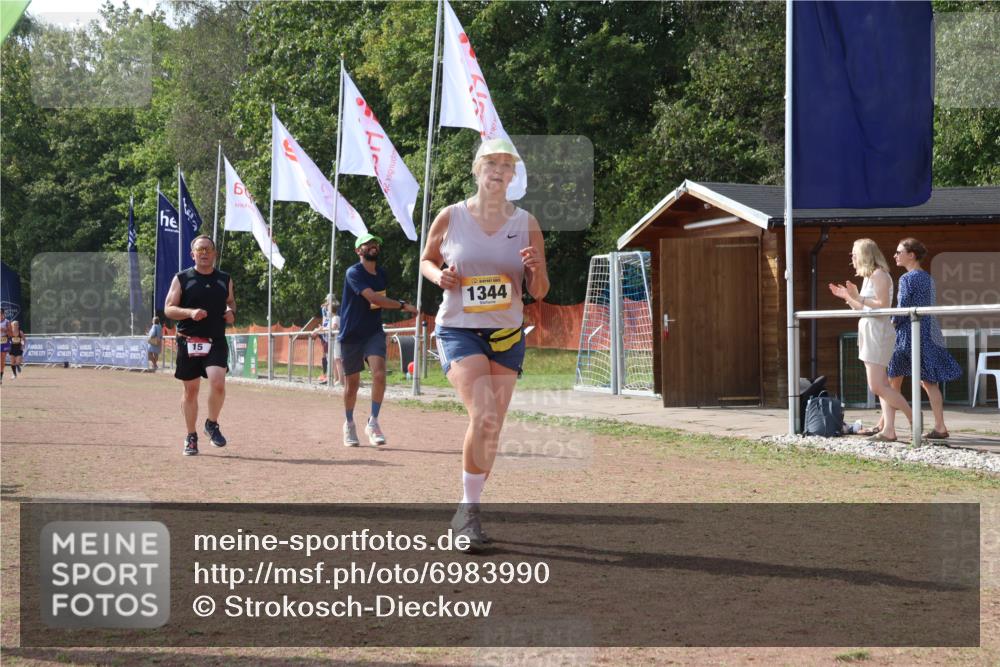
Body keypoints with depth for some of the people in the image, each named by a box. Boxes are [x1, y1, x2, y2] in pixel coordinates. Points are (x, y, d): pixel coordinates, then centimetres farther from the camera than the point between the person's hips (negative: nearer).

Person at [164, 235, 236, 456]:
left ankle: (212, 425, 5)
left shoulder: (225, 280, 10)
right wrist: (190, 312, -20)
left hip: (216, 341, 1)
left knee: (218, 383, -19)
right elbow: (168, 309, -2)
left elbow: (231, 301, 24)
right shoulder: (182, 279, 1)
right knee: (191, 390, 5)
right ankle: (191, 437, 19)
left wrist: (231, 312, 1)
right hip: (188, 342, -1)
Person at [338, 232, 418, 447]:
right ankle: (349, 424, 26)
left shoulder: (381, 274, 10)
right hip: (351, 335, -4)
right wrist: (402, 305, -24)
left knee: (379, 374, -19)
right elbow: (373, 298, -24)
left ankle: (373, 423, -11)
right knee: (352, 382, 5)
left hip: (374, 332, 4)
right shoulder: (354, 273, -12)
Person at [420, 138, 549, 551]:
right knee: (484, 417, -22)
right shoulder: (450, 218, -2)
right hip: (458, 331, -3)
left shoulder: (526, 224, 2)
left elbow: (539, 293, 4)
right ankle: (469, 510, -9)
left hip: (507, 335, 3)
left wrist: (535, 270, -18)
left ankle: (468, 512, 23)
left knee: (492, 430, 6)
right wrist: (439, 276, -8)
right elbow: (427, 260, 14)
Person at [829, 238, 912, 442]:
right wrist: (847, 297, 14)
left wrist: (859, 297, -20)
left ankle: (913, 417, -3)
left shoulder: (879, 275, -11)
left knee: (877, 386, -13)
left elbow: (883, 305, -19)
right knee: (882, 385, 5)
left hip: (878, 332, -10)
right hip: (868, 332, 10)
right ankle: (888, 431, 2)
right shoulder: (868, 277, 18)